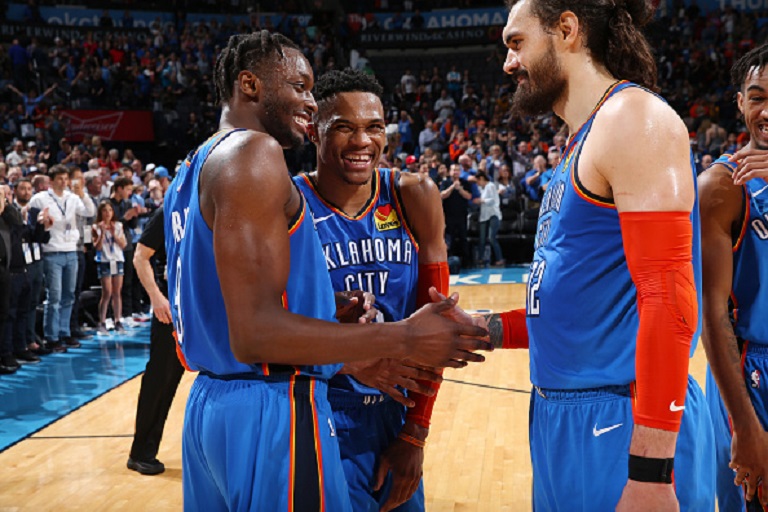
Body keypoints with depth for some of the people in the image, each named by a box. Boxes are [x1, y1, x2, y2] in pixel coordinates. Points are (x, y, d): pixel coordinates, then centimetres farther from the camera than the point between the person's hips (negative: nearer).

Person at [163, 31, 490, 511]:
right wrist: (401, 339, -20)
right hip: (271, 412, -10)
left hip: (211, 404, 10)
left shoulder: (193, 170, 16)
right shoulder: (253, 153, -14)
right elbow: (255, 333, -23)